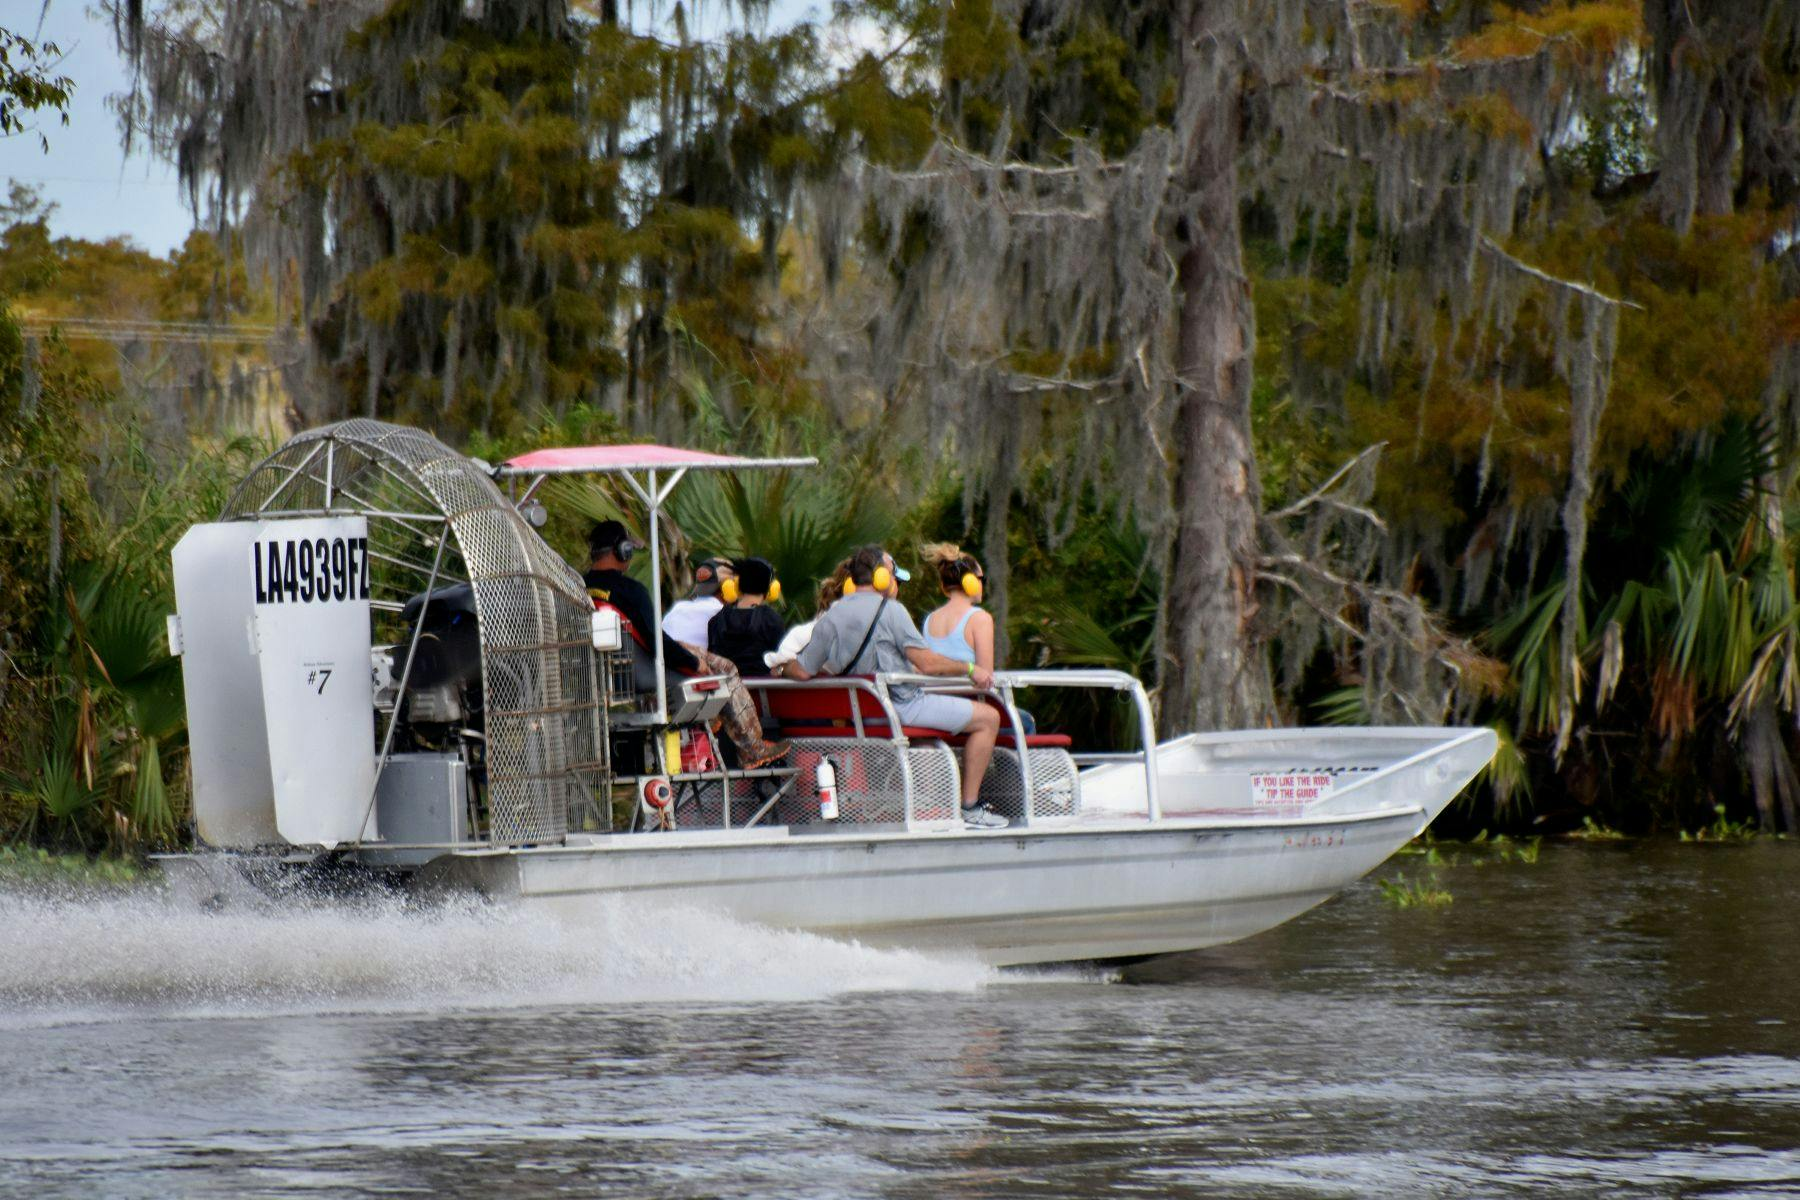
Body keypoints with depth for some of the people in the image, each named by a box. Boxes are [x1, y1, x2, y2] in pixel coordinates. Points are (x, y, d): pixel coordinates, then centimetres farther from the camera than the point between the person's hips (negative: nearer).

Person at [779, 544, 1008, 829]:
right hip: (901, 706, -8)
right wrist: (970, 670, -3)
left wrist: (780, 666, 27)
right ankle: (970, 808, -2)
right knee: (988, 717, -1)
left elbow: (802, 671, 5)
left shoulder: (830, 617, 5)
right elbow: (927, 663, -16)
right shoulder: (889, 610, -13)